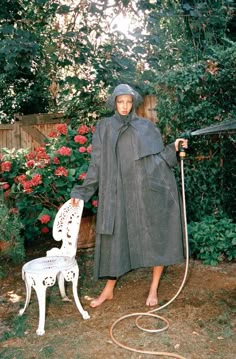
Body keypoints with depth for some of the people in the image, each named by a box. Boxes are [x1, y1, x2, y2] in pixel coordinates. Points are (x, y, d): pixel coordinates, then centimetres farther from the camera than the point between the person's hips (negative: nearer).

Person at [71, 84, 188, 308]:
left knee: (156, 237, 3)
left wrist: (173, 148, -9)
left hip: (147, 191, 1)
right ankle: (108, 290, 23)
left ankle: (153, 289, 22)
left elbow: (158, 157, 9)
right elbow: (97, 164, 6)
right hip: (118, 192, 0)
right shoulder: (104, 128, 9)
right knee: (116, 238, 6)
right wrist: (82, 191, 2)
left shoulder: (146, 127, 10)